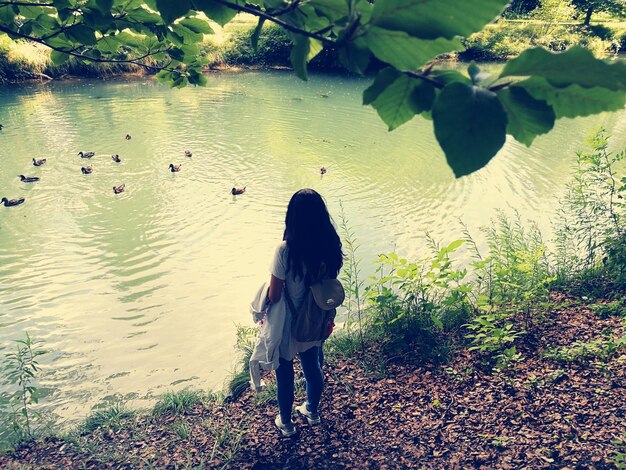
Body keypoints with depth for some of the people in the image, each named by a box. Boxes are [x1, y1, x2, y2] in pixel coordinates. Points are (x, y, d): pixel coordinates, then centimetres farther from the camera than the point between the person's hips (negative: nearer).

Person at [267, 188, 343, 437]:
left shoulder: (286, 250, -30)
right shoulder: (329, 246, -14)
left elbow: (274, 295, -23)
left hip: (288, 325, -5)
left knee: (285, 373, 18)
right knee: (313, 366, 27)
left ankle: (285, 423, 40)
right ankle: (312, 411, 51)